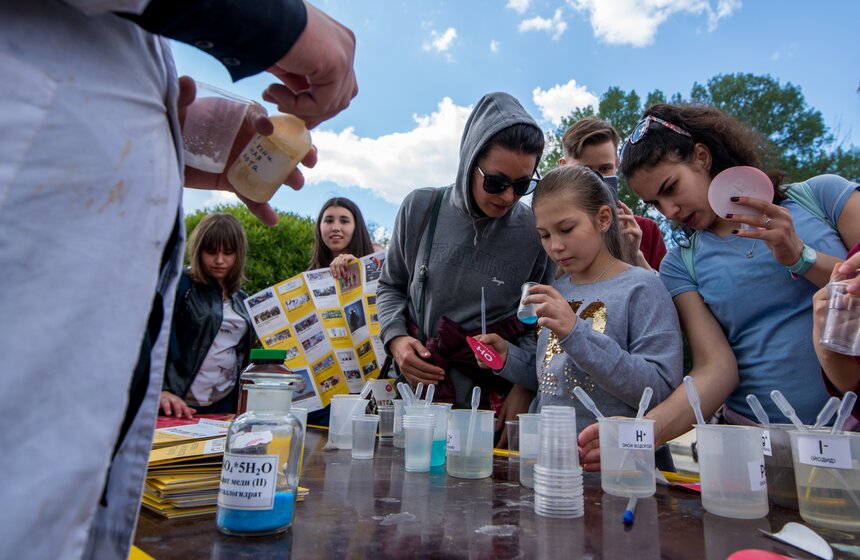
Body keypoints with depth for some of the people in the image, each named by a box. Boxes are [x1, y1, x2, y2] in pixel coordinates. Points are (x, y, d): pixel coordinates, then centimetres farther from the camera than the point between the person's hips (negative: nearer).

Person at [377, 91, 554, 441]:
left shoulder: (536, 234, -9)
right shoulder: (421, 208, -4)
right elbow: (391, 287, 9)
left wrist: (525, 386, -14)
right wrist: (395, 338, -7)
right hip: (416, 386, 2)